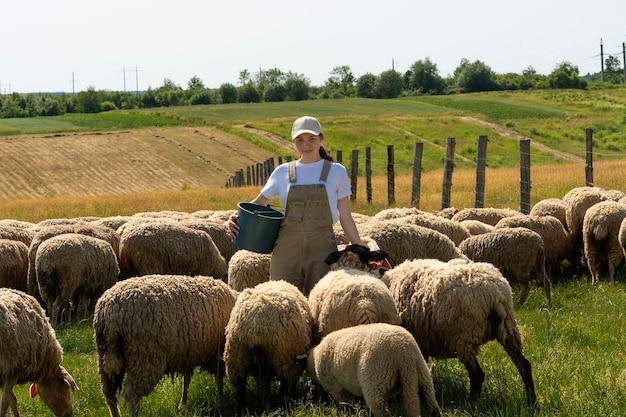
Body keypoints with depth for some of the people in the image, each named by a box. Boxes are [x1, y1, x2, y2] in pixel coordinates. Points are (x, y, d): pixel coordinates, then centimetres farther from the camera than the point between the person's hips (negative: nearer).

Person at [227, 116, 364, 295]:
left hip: (322, 247, -1)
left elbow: (345, 217, 7)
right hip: (287, 247, 1)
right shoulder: (283, 172, 8)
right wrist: (237, 218, -6)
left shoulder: (336, 172, 5)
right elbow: (259, 202, 14)